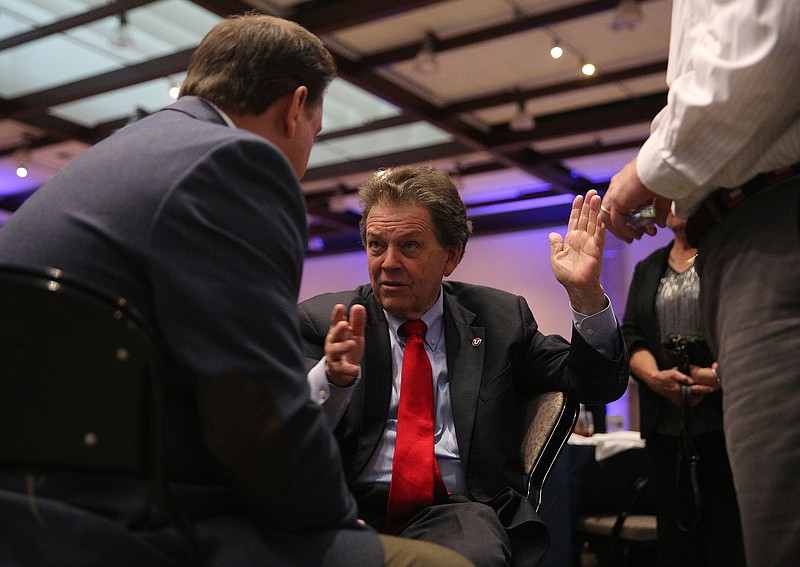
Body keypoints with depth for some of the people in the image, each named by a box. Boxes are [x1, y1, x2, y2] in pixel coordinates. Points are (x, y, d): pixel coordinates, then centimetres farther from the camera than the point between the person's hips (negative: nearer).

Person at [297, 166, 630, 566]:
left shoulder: (499, 318, 14)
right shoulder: (320, 320, 9)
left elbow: (599, 386, 11)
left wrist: (585, 293, -6)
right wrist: (332, 377, -24)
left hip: (455, 510, 2)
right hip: (350, 510, -1)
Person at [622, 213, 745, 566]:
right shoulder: (647, 269, 20)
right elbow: (630, 334, 10)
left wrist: (723, 371, -20)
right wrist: (654, 376, -10)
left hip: (730, 419, -4)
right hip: (665, 425, 4)